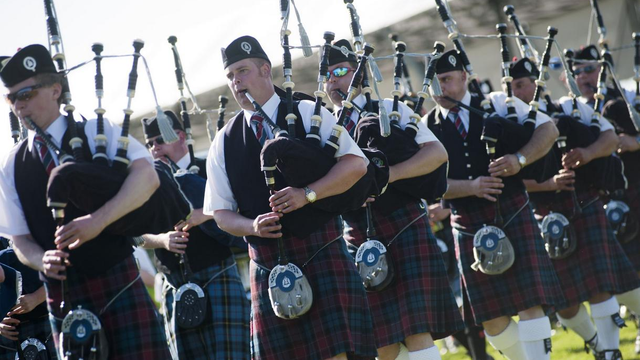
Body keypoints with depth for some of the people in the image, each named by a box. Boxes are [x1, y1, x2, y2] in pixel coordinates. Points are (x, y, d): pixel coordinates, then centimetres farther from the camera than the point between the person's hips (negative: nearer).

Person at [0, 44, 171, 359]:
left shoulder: (95, 132, 0)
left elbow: (146, 177, -14)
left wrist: (98, 220, -27)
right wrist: (42, 260, -12)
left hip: (119, 285, -3)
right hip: (63, 295, 3)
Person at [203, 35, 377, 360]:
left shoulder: (308, 113, 3)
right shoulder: (224, 143, 11)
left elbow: (355, 163, -5)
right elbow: (221, 212, 12)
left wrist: (307, 194, -18)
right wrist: (253, 226, -10)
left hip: (322, 251, -3)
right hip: (267, 263, 3)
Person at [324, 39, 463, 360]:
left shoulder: (391, 110, 4)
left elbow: (437, 153, -7)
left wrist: (390, 173, -20)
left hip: (404, 227, -3)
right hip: (359, 235, 3)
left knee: (416, 331, -11)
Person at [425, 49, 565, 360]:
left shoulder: (497, 105, 3)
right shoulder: (428, 128, 3)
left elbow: (548, 129, 1)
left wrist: (520, 159, -17)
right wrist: (472, 186, -18)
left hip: (513, 216, -1)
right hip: (469, 228, 2)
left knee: (529, 303, -10)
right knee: (491, 319, 4)